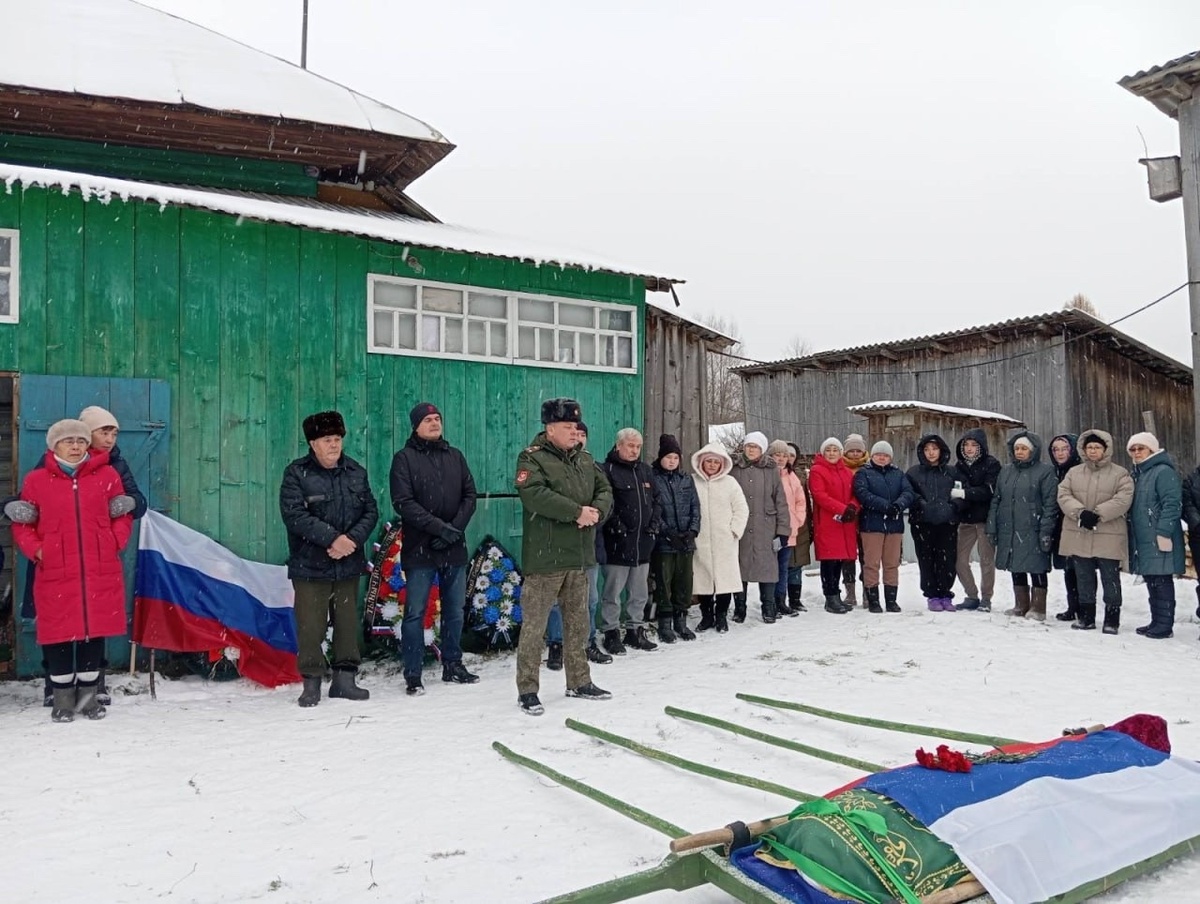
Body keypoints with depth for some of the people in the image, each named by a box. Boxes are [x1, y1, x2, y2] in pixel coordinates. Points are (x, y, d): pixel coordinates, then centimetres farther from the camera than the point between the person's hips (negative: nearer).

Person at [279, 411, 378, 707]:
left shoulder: (356, 472, 9)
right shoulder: (296, 474, -3)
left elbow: (371, 511, 7)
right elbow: (294, 515, -14)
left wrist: (353, 538, -11)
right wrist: (332, 538, -21)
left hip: (348, 564, 4)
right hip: (310, 565, -4)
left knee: (348, 623, 9)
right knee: (311, 626, -2)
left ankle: (345, 679, 21)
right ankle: (311, 682, 11)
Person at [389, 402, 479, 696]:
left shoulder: (455, 456, 12)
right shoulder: (404, 458, -2)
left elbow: (470, 495, 8)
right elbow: (403, 502, -11)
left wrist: (456, 527, -8)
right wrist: (440, 527, -18)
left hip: (455, 549, 4)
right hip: (420, 549, -4)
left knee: (455, 611, 12)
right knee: (415, 613, 0)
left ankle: (453, 666, 25)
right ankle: (413, 675, 8)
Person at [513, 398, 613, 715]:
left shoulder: (585, 460, 15)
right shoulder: (532, 458, -8)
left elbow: (605, 490, 12)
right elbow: (534, 494, -23)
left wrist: (596, 511, -11)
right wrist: (577, 512, -22)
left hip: (579, 557, 7)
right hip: (545, 558, -7)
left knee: (578, 623, 15)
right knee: (534, 625, -2)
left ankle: (579, 682, 28)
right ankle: (527, 690, 7)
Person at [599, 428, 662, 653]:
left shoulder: (645, 471, 15)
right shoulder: (608, 470, -6)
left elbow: (655, 500, 21)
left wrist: (655, 521, 7)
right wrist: (615, 525, -22)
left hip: (643, 542, 7)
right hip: (618, 543, -6)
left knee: (640, 593, 14)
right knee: (613, 592, 1)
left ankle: (635, 630, 26)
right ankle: (611, 633, 11)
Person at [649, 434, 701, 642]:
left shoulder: (686, 479, 11)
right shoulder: (652, 478, -3)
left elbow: (695, 506, 9)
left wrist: (693, 530, -5)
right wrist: (668, 532, -14)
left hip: (686, 541, 4)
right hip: (663, 542, -4)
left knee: (685, 582, 8)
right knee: (663, 582, 2)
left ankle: (681, 620, 21)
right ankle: (665, 624, 12)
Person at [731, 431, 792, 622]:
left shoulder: (771, 470, 4)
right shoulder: (735, 470, 4)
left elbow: (780, 501, 3)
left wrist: (782, 530, -2)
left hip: (766, 529, 0)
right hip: (741, 529, 0)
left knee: (767, 567, 2)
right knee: (740, 567, 5)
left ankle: (768, 609, 15)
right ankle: (739, 609, 18)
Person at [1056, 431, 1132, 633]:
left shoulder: (1120, 474, 1)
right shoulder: (1074, 473, 10)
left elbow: (1123, 499, -12)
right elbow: (1063, 495, -1)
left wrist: (1097, 514, -20)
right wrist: (1080, 512, -17)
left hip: (1108, 537, -3)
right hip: (1078, 535, 4)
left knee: (1110, 579, 1)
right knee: (1083, 579, 12)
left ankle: (1112, 620, 10)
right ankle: (1086, 618, 22)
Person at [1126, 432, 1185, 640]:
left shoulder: (1164, 471, -10)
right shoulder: (1138, 474, 17)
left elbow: (1172, 504, -17)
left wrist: (1164, 532, -21)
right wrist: (1132, 535, 20)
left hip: (1159, 540, -9)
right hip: (1143, 540, 9)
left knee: (1161, 580, -4)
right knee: (1151, 581, 13)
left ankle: (1165, 625, 2)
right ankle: (1157, 622, 21)